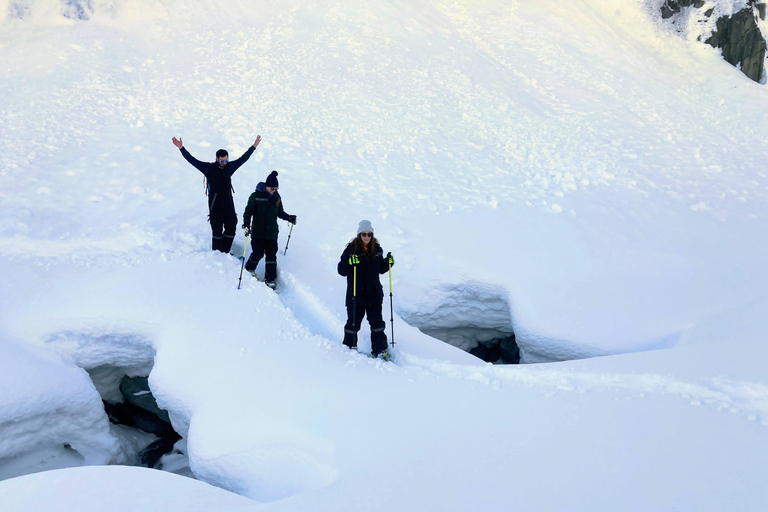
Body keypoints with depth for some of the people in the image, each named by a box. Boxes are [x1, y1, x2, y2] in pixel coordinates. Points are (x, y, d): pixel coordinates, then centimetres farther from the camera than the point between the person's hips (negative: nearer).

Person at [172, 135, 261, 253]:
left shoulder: (229, 167, 8)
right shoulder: (209, 168, -5)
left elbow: (243, 158, 19)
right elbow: (192, 160, -9)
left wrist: (254, 146, 24)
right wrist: (181, 148, -18)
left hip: (228, 201, 5)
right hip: (215, 202, -5)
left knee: (231, 228, 6)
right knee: (217, 229, 0)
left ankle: (225, 252, 20)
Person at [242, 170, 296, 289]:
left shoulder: (277, 197, 6)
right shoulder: (256, 196, -8)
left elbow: (280, 212, 21)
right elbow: (248, 211, -8)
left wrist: (289, 218, 9)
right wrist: (246, 224, -21)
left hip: (272, 232, 4)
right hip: (258, 232, -4)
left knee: (271, 255, 0)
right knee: (258, 253, -7)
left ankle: (270, 279, 9)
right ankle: (249, 268, 25)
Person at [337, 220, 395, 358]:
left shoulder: (377, 249, 5)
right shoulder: (351, 249, -9)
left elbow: (381, 269, 16)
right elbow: (341, 271, -12)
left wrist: (388, 262, -2)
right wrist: (349, 263, -30)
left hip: (374, 294, 3)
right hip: (356, 294, -3)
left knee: (377, 322, 7)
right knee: (353, 322, 6)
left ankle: (379, 349, 18)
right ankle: (349, 346, 26)